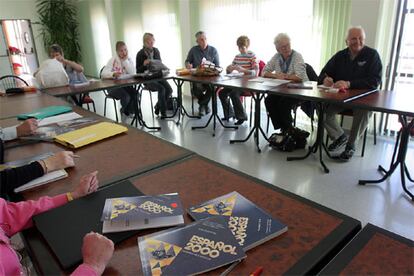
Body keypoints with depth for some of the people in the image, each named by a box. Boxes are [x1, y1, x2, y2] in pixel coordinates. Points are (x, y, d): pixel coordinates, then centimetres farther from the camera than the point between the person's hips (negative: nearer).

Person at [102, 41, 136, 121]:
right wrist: (113, 74, -37)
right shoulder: (113, 60, -1)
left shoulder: (129, 60, 8)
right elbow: (103, 74, -16)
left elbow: (132, 73, -10)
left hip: (126, 85, 3)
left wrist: (125, 60, -11)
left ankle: (126, 112, 2)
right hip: (113, 86, -3)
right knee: (126, 96, -30)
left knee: (135, 94, -26)